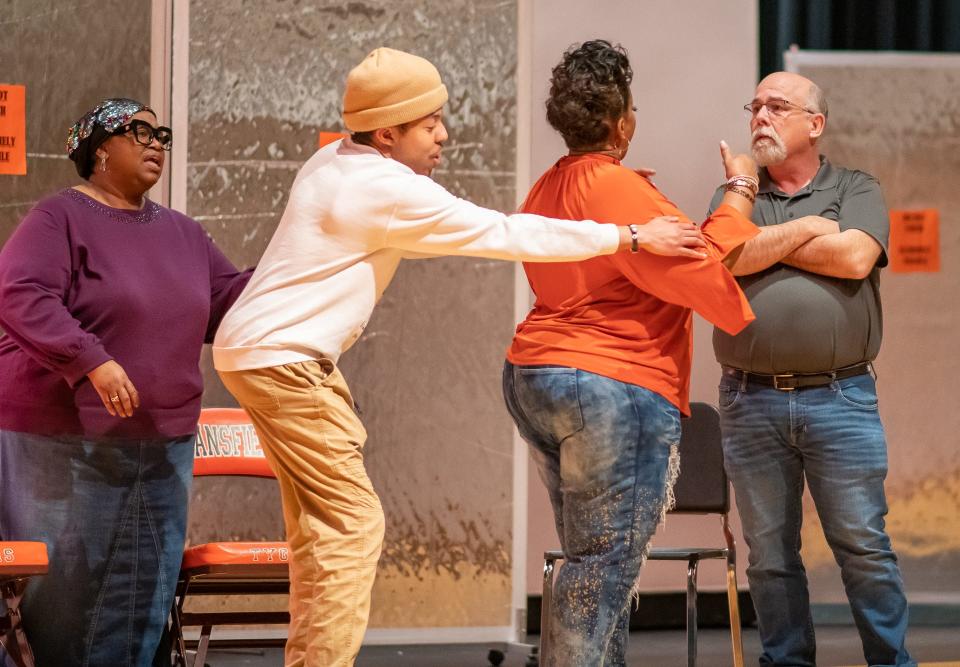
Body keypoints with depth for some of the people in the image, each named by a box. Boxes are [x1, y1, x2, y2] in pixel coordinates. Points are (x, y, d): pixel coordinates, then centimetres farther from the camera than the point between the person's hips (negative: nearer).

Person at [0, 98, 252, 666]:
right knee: (60, 594, -4)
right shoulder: (60, 218, -5)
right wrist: (92, 361, -27)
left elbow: (228, 305, 20)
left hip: (162, 447, 7)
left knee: (142, 597, 5)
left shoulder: (183, 234, 17)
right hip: (63, 444, -7)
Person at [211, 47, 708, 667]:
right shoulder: (387, 191, -19)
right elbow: (504, 235, -17)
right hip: (279, 359, -10)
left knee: (321, 524, 13)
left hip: (270, 348, 10)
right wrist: (630, 237, -11)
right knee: (353, 522, -10)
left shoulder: (339, 162, 10)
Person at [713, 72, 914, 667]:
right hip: (751, 401, 2)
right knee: (770, 552, 6)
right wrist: (806, 228, -6)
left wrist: (765, 246, -4)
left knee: (862, 543, -2)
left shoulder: (856, 190, 8)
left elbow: (856, 257, -12)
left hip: (839, 398, -2)